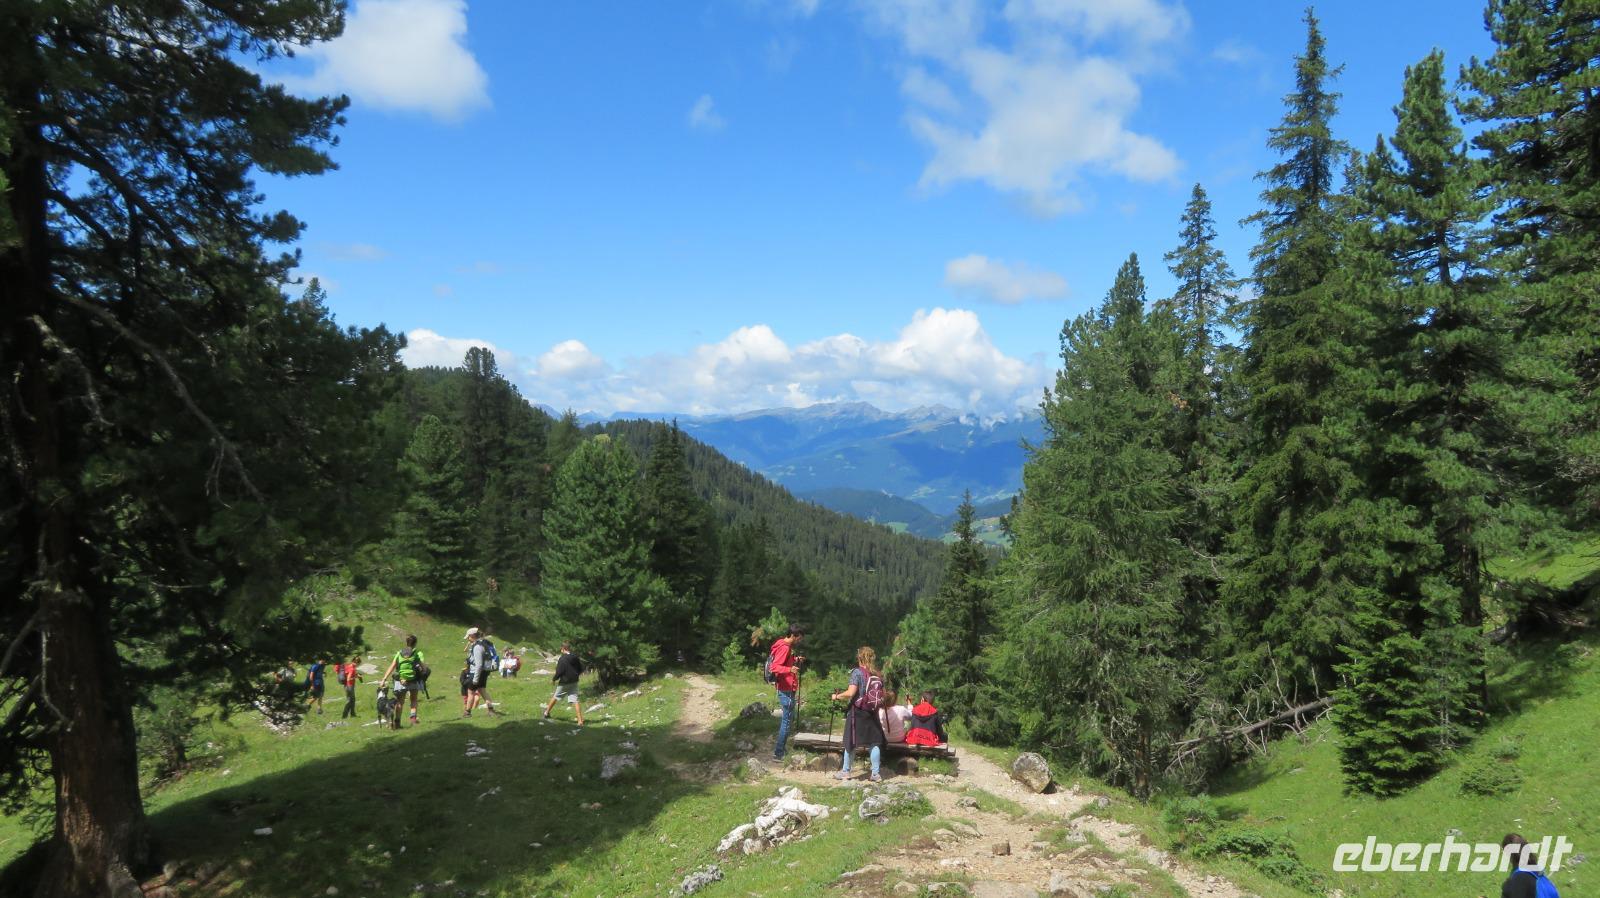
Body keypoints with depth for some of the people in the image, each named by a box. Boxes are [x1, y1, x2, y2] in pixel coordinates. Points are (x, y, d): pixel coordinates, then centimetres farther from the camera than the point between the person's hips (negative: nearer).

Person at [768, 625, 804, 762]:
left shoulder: (787, 647, 11)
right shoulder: (784, 648, -19)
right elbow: (774, 667, -29)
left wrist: (795, 660, 12)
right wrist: (790, 669, -43)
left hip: (788, 690, 10)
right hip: (786, 690, -10)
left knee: (788, 719, 18)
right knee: (787, 721, -6)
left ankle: (782, 748, 28)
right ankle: (778, 753, -3)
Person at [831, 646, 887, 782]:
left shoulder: (857, 672, -12)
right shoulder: (878, 675, 3)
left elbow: (850, 693, -20)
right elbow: (883, 696, 9)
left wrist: (837, 696, -6)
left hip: (857, 712, -4)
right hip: (872, 713, 4)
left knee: (850, 742, 7)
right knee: (874, 742, 8)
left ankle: (845, 771, 16)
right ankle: (876, 773, 8)